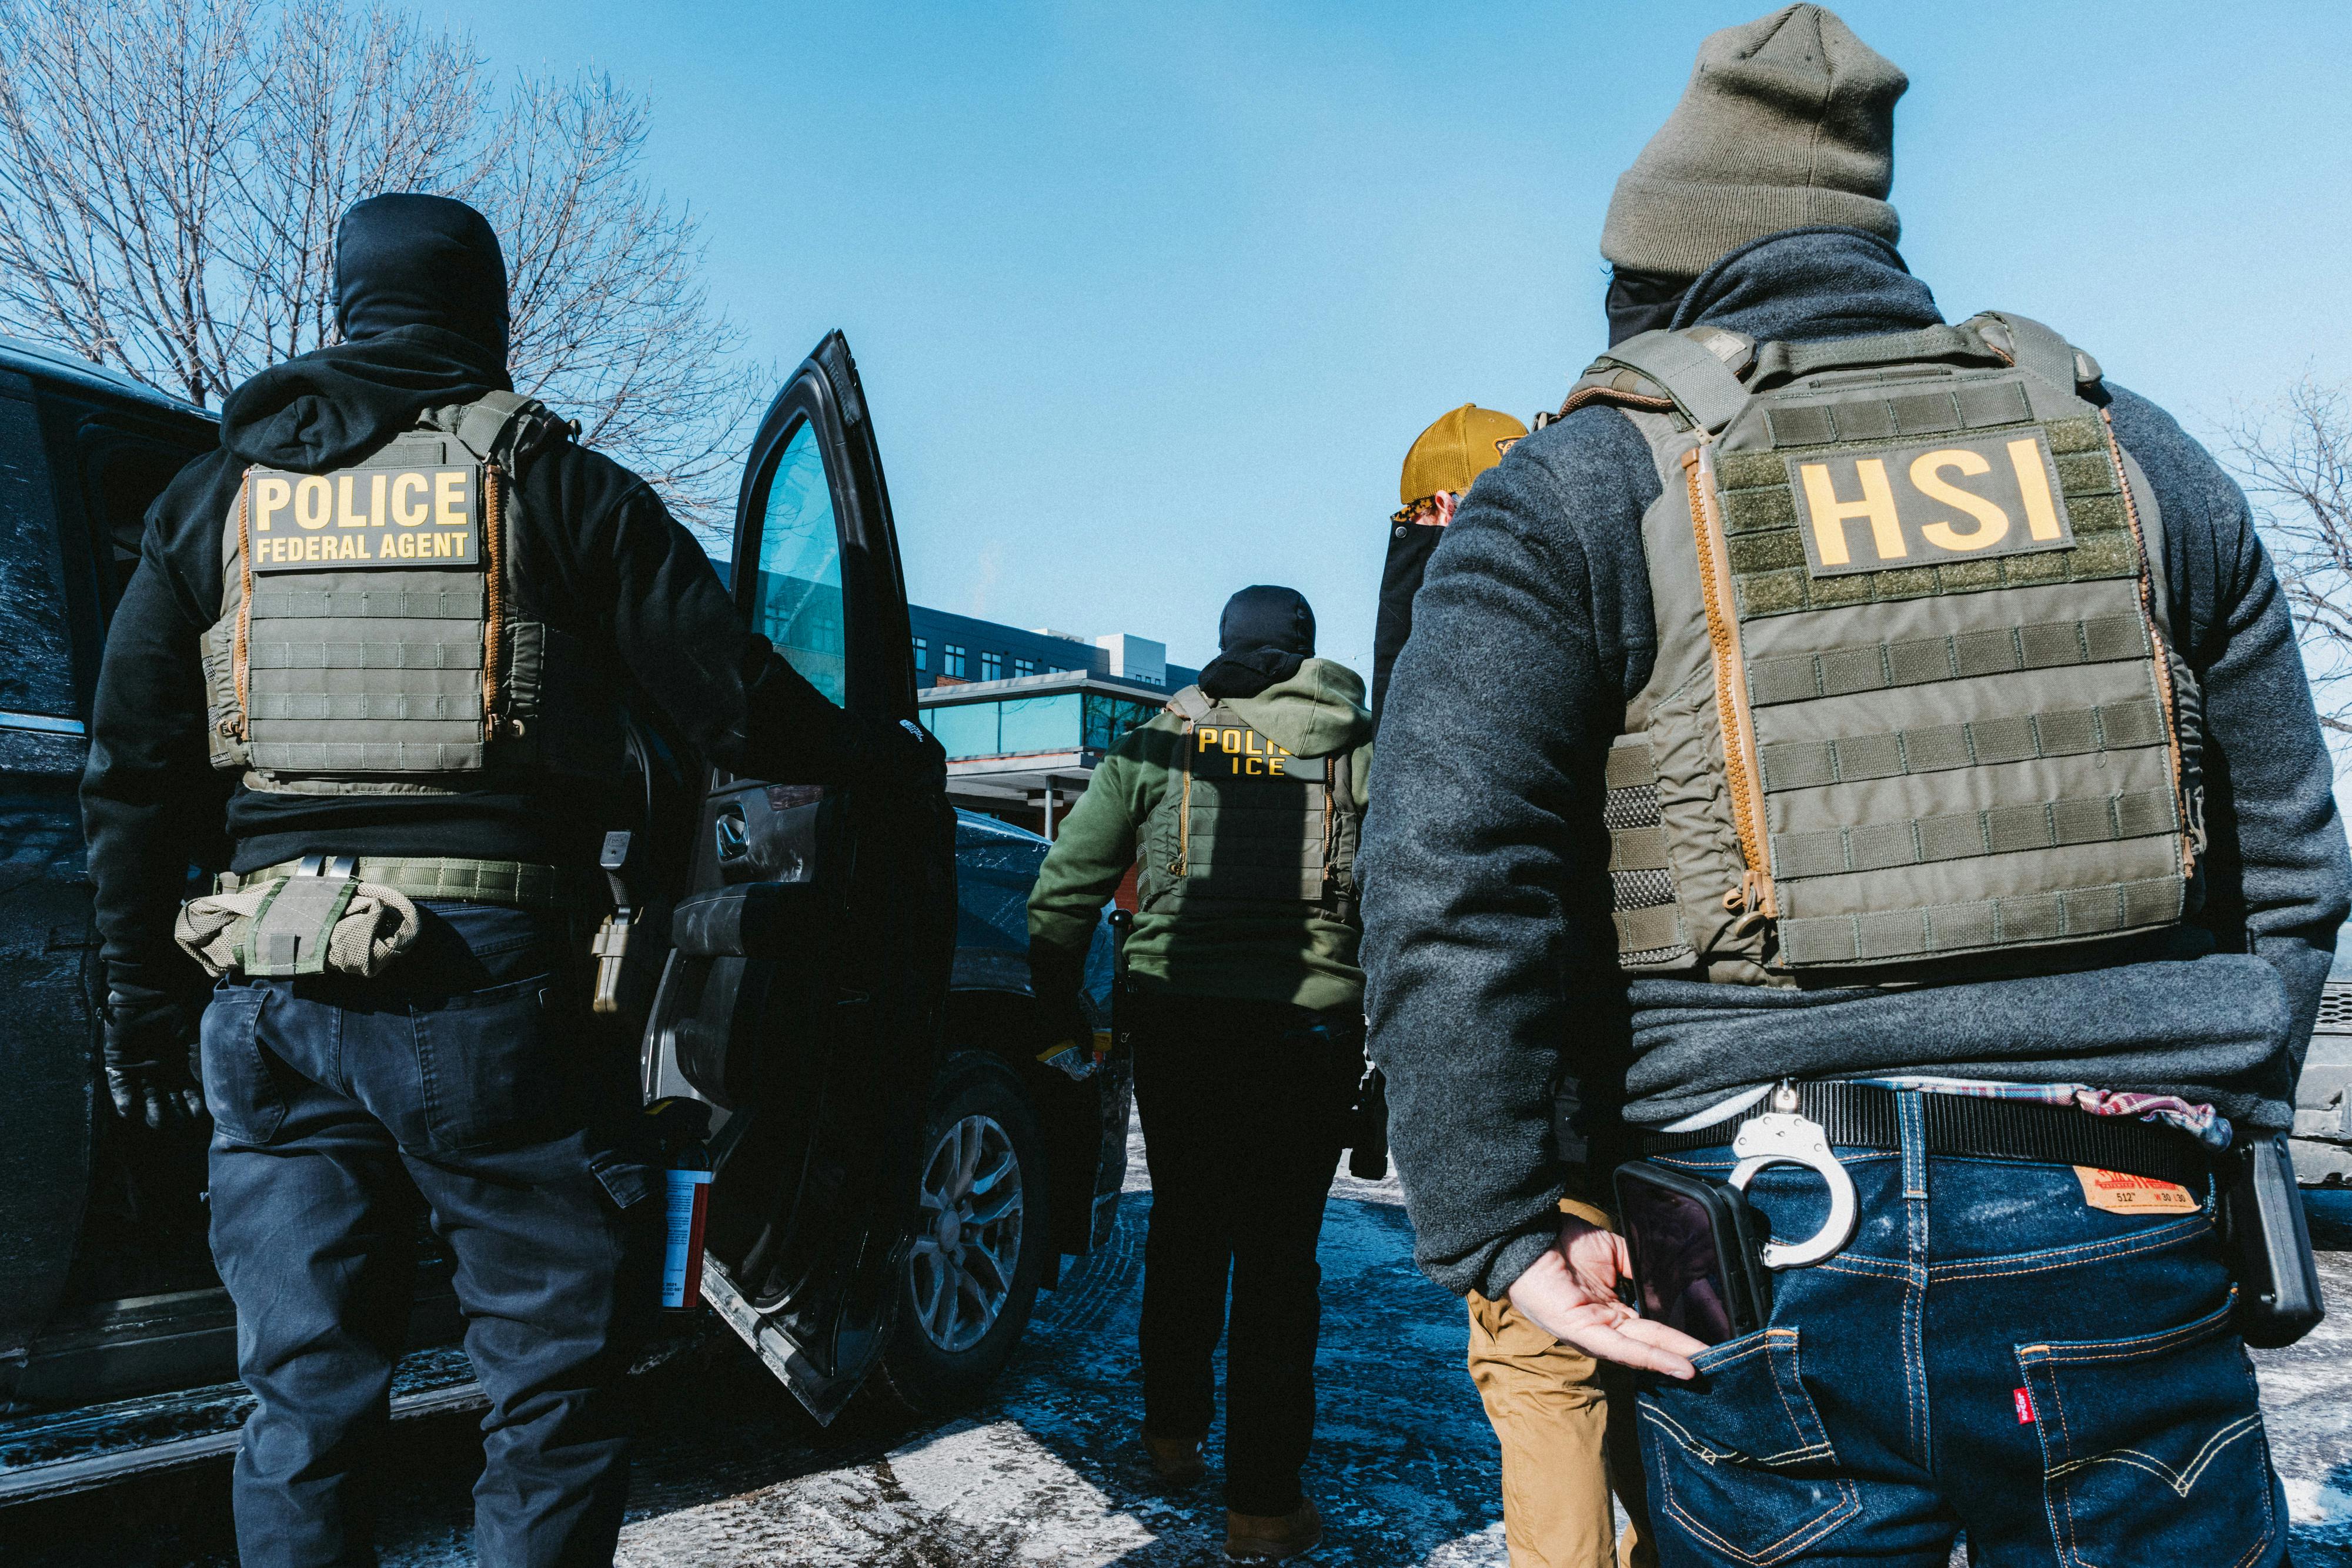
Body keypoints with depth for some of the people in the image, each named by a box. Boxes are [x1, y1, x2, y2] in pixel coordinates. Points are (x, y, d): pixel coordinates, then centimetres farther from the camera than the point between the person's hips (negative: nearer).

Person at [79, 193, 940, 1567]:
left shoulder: (220, 495, 13)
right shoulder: (562, 485, 1)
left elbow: (132, 780, 12)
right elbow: (740, 707, -2)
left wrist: (143, 999, 20)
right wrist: (901, 761, 15)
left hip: (274, 1001, 5)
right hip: (490, 989, -4)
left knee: (306, 1398, 15)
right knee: (557, 1381, 8)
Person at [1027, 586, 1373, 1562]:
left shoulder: (1156, 746, 6)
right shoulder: (1361, 748, 4)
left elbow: (1063, 890, 3)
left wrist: (1058, 1004, 13)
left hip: (1174, 1018, 2)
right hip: (1306, 1026, -1)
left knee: (1185, 1227, 21)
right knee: (1277, 1253, 7)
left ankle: (1173, 1432, 36)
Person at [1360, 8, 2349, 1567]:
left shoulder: (1576, 493, -1)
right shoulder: (2132, 447, 12)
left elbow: (1447, 887, -12)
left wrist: (1502, 1228, -6)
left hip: (1779, 1263, -2)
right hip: (2126, 1251, 3)